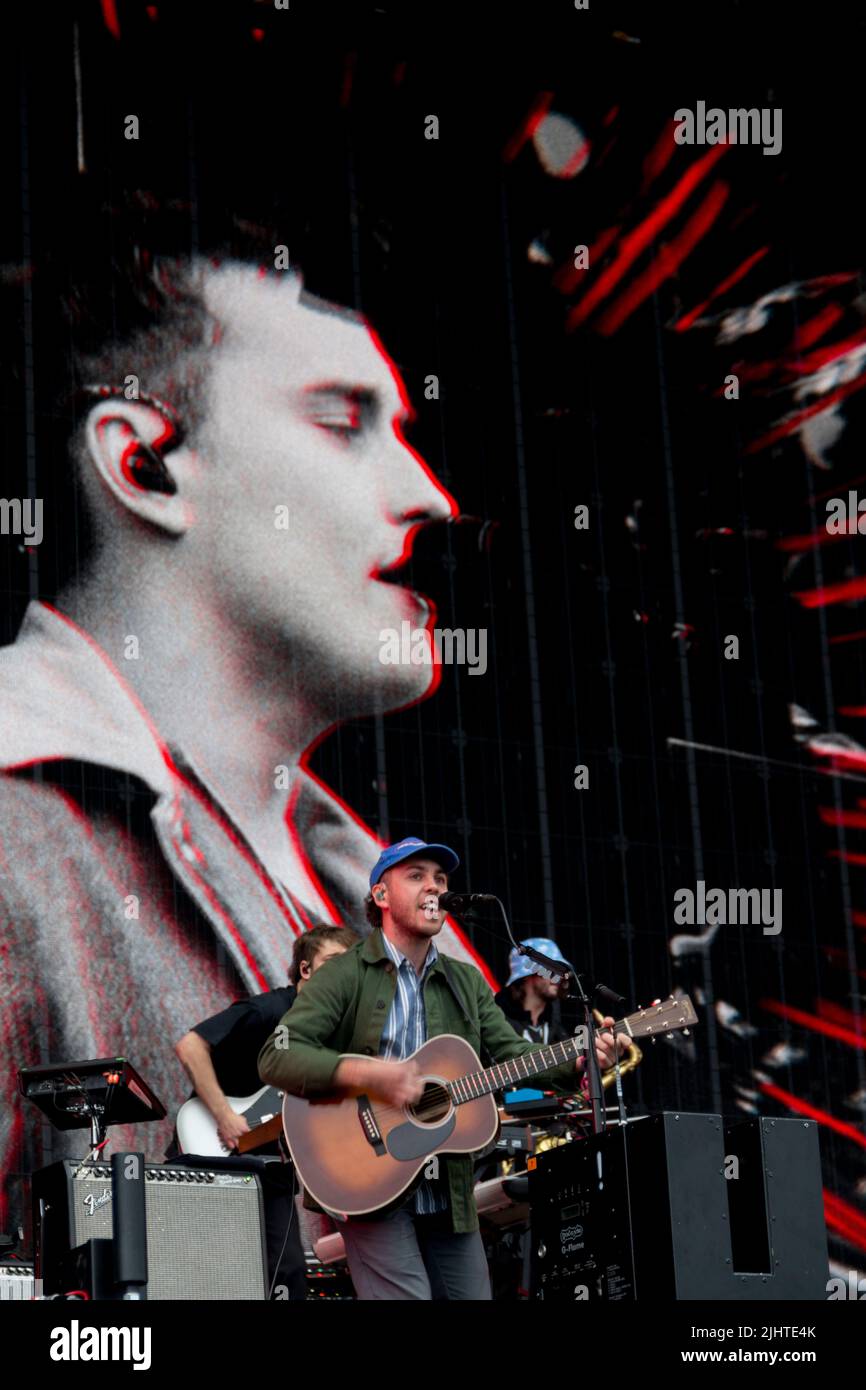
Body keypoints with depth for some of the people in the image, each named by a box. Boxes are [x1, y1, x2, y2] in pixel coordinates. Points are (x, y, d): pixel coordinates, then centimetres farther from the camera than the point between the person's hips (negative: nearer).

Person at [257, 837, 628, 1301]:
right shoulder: (348, 976, -5)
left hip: (449, 1195, 6)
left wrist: (575, 1064, -14)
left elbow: (513, 1053, 6)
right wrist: (363, 1074, -28)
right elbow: (276, 1057, -14)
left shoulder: (466, 983, 15)